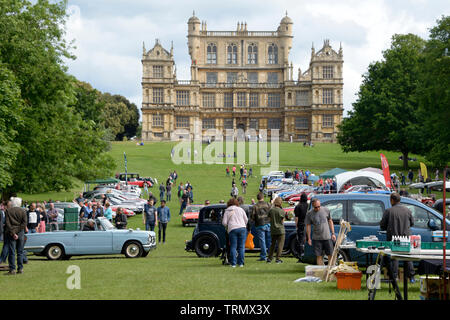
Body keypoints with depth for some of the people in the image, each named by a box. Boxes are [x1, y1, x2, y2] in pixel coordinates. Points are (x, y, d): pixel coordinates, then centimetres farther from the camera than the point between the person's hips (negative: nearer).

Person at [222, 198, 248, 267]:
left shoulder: (227, 211, 9)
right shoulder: (240, 209, 10)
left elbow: (224, 223, 3)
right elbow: (246, 220, 9)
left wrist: (227, 227, 22)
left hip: (232, 229, 0)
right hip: (242, 228, 0)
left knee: (233, 247, 4)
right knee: (241, 247, 4)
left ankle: (233, 263, 0)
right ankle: (240, 263, 2)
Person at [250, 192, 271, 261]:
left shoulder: (255, 206, -7)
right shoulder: (267, 205, 0)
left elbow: (252, 217, -7)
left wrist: (255, 220, 13)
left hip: (260, 225, -3)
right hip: (268, 224, 3)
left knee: (262, 241, 0)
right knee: (269, 240, 11)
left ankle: (263, 256, 1)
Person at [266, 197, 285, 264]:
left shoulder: (271, 210, -2)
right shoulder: (282, 211, -12)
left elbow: (269, 219, 3)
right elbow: (282, 221, -5)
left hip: (273, 230, 4)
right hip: (280, 230, -4)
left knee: (272, 244, 16)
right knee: (280, 244, 3)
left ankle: (269, 258, 15)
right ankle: (278, 258, -2)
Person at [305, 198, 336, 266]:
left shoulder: (326, 210, 1)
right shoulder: (309, 214, -3)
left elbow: (330, 221, 9)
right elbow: (308, 226, 3)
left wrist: (333, 234, 6)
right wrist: (309, 238, 1)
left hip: (327, 237, 1)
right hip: (316, 238, -1)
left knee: (330, 254, 3)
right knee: (319, 256, 3)